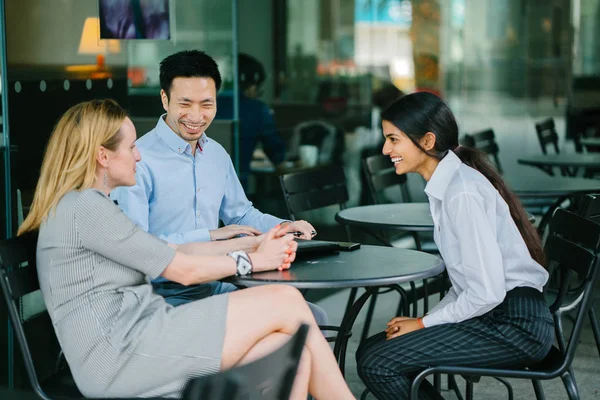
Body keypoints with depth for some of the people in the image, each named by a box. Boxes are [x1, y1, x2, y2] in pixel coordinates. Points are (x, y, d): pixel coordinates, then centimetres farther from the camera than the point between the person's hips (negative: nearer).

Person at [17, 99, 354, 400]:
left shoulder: (93, 206, 21)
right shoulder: (83, 208, -11)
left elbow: (173, 250, 20)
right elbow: (183, 270, -10)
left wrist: (253, 243, 13)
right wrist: (255, 260, 4)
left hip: (131, 340, 10)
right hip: (119, 355, -10)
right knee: (285, 302, -11)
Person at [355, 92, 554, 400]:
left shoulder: (462, 193, -19)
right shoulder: (445, 184, 10)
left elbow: (487, 292, -23)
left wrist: (424, 322, -10)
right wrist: (428, 321, 3)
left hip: (514, 326, -9)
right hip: (492, 316, 9)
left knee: (376, 364, -15)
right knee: (370, 350, 7)